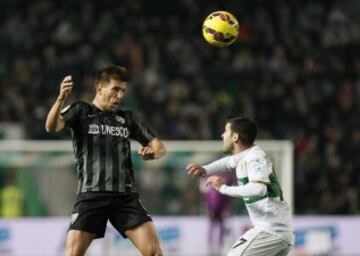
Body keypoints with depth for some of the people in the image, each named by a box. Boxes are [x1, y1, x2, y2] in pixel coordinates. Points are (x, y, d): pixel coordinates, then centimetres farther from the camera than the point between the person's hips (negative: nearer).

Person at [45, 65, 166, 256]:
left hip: (126, 195, 3)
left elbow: (158, 146, 17)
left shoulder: (127, 118, 16)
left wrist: (152, 152, -8)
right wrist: (61, 99, -33)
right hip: (91, 195, -3)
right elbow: (52, 127, -14)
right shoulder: (81, 111, 5)